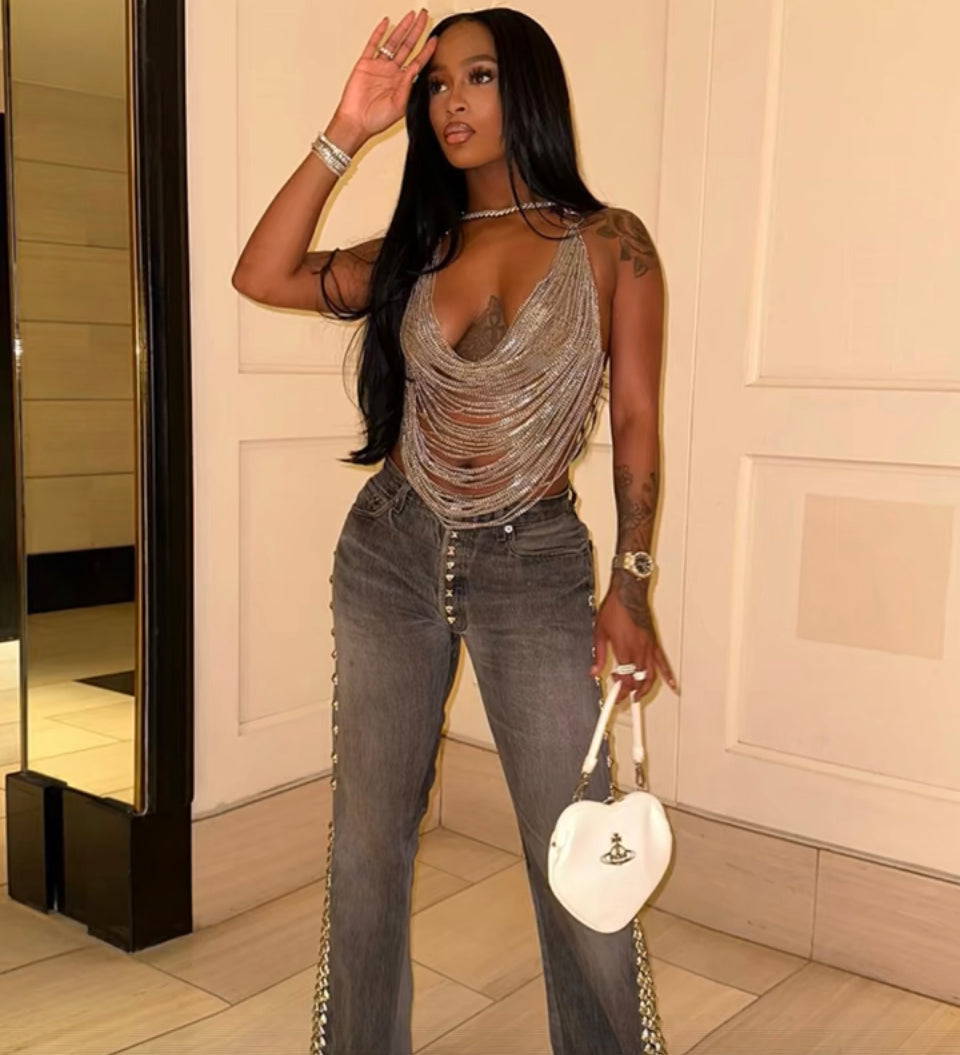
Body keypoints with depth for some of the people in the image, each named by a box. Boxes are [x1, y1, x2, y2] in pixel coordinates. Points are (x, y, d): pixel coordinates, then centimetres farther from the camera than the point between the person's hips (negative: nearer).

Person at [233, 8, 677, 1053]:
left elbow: (635, 420, -2)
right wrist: (344, 134, -4)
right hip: (390, 554, 4)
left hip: (536, 565, -3)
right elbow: (261, 276, -2)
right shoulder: (414, 250, 8)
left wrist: (630, 585, -8)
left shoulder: (607, 242, -1)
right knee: (366, 838, 11)